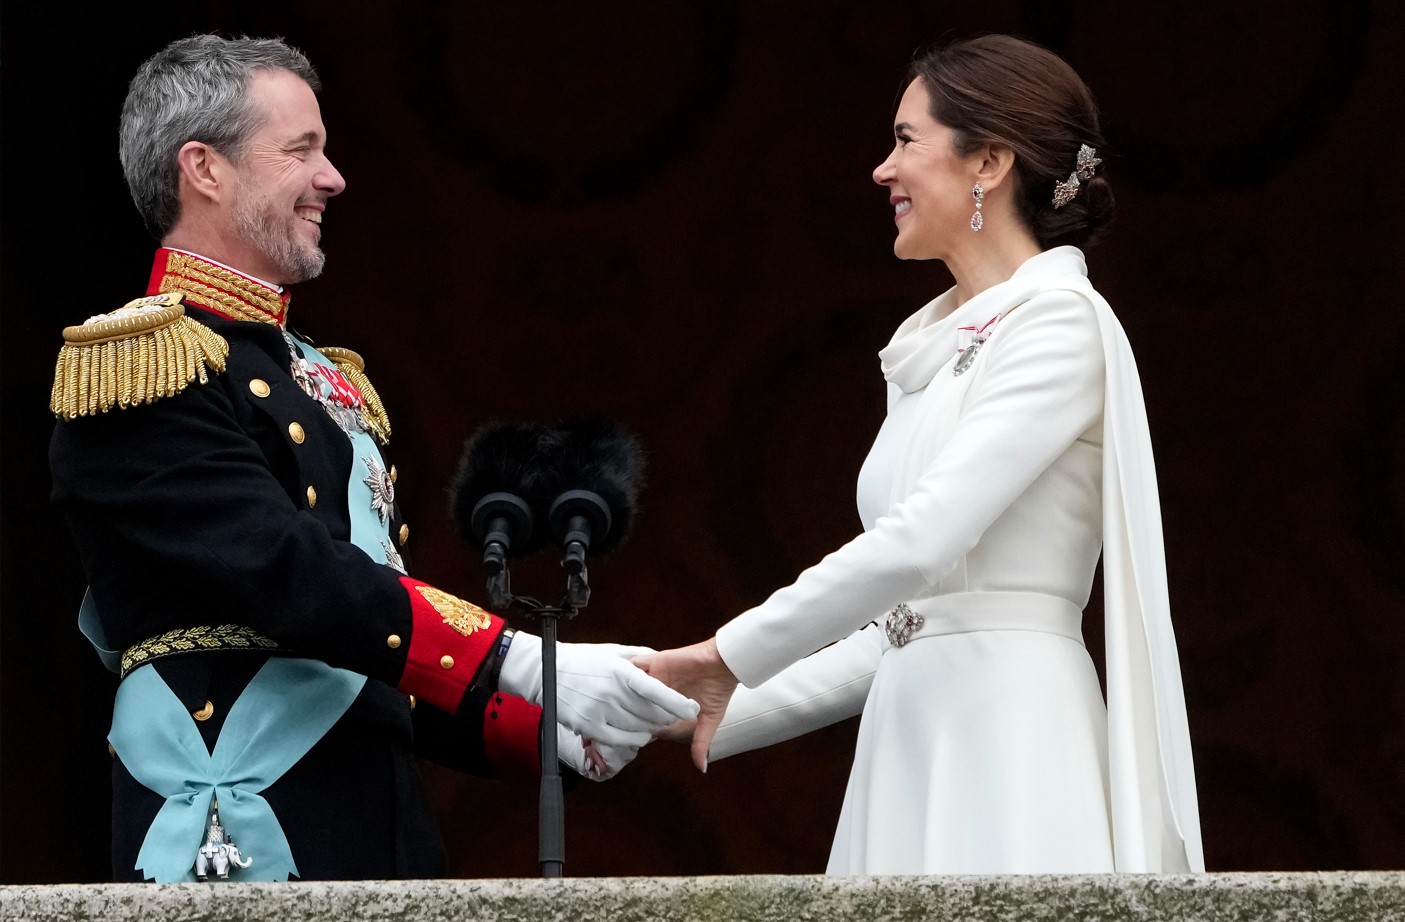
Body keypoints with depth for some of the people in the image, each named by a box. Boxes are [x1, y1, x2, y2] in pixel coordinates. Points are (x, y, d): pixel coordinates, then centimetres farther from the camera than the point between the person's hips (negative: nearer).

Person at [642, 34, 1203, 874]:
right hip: (911, 745, 7)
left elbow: (922, 538, -15)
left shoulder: (1062, 325, -5)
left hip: (1010, 752, -7)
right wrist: (718, 719, 14)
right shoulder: (932, 349, 20)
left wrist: (731, 658, -7)